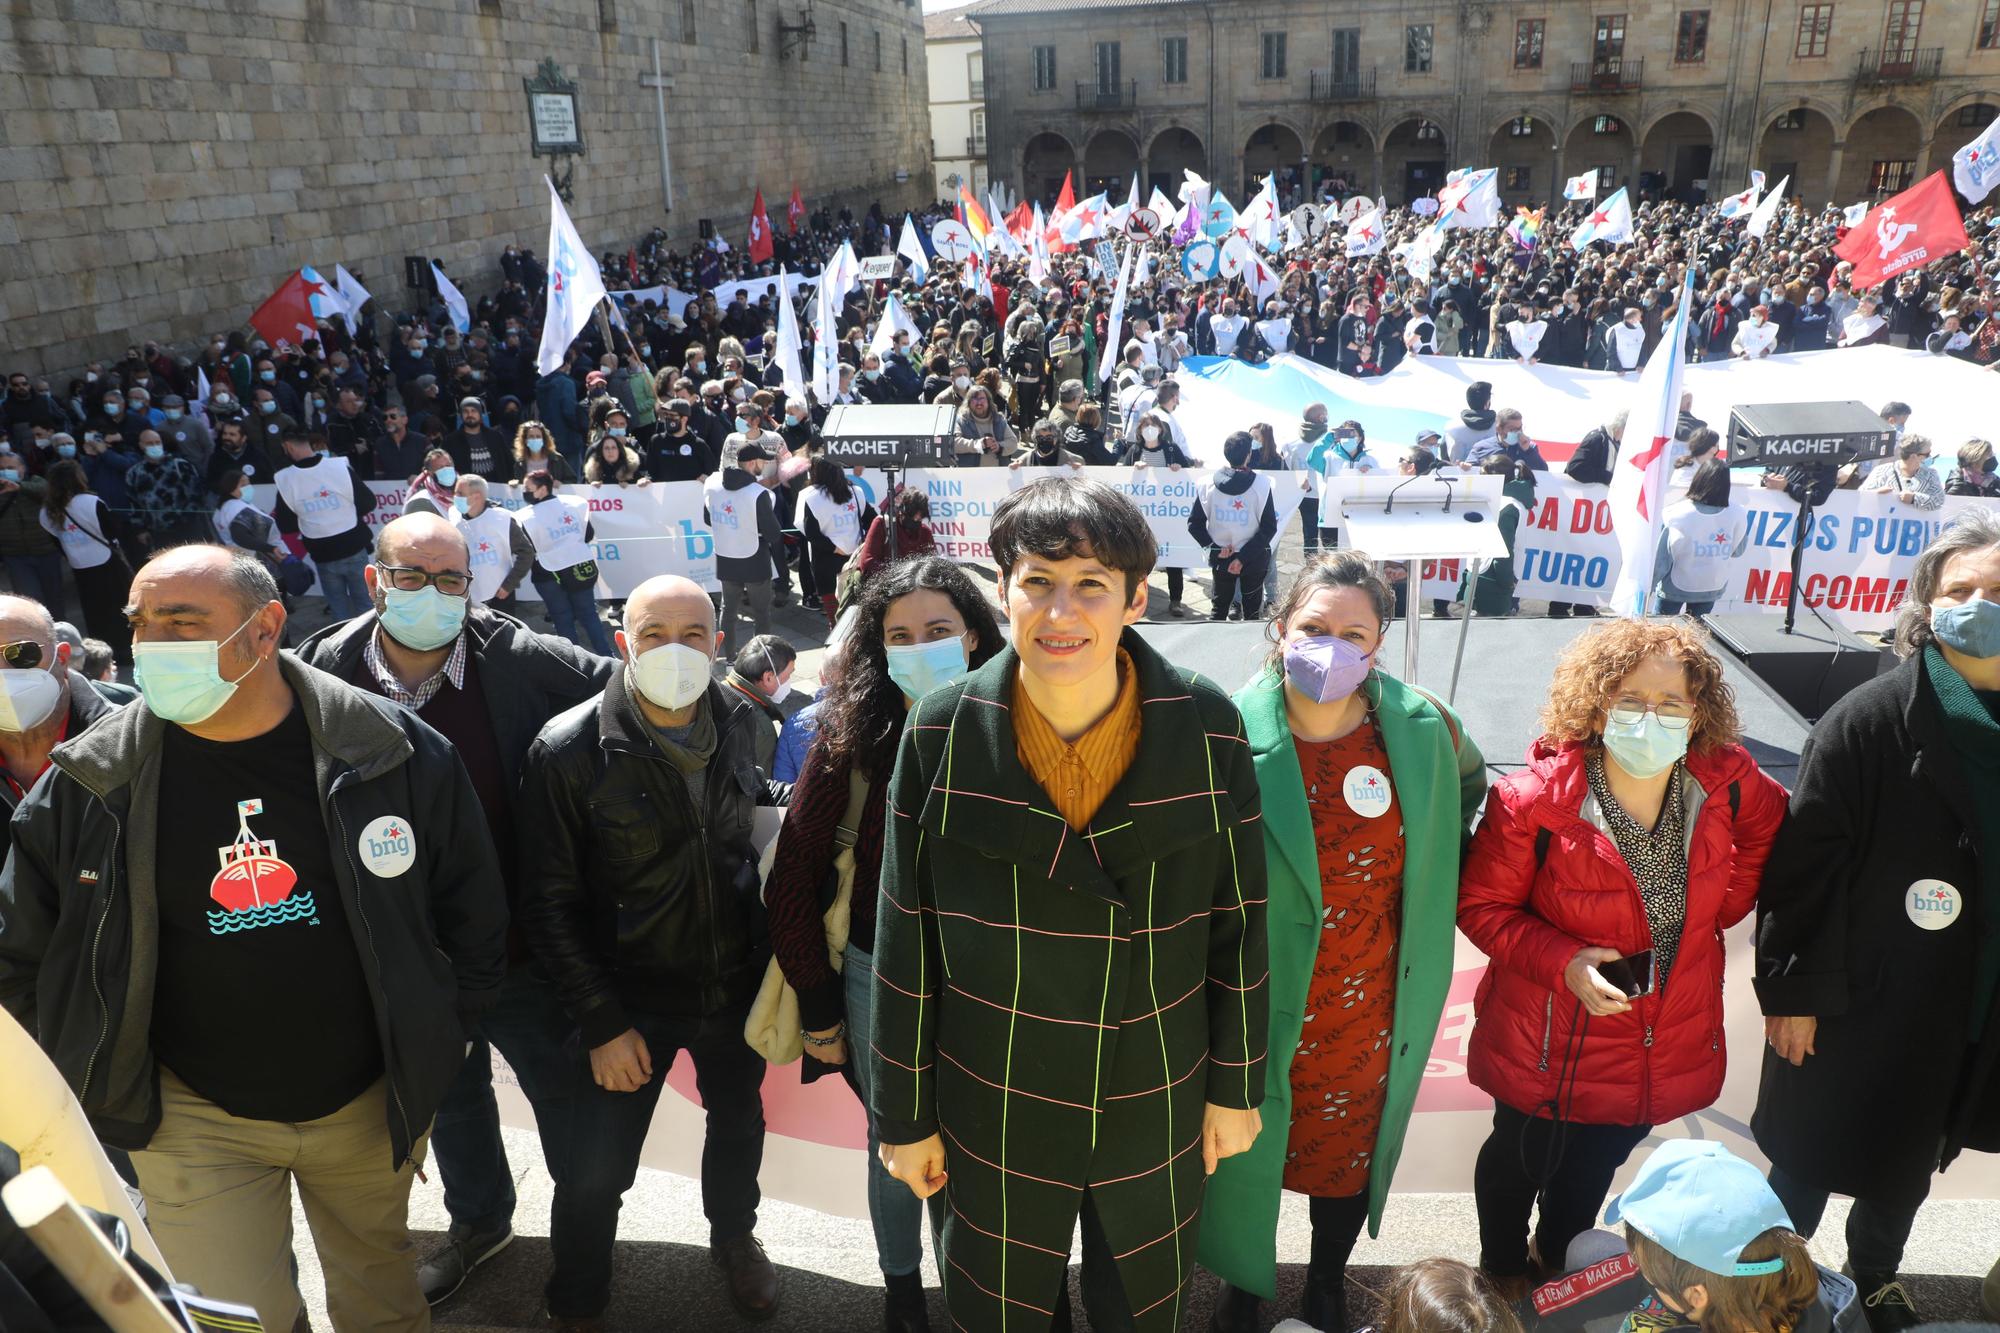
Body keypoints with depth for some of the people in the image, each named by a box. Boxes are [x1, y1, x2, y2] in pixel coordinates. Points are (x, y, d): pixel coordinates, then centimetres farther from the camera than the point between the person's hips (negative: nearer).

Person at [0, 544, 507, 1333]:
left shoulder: (392, 751, -14)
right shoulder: (87, 783, -11)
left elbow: (472, 910, -3)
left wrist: (438, 1041, 0)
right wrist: (96, 1078, 2)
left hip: (372, 1104, 1)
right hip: (195, 1122, 0)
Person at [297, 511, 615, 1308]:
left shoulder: (520, 660, -17)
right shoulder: (324, 672, -11)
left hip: (521, 940, -2)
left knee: (561, 1090, 16)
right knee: (451, 1095, 25)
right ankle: (478, 1220, 52)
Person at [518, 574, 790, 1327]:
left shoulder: (736, 721, -6)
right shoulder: (569, 750, -18)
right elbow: (552, 905, -14)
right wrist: (601, 1023, -14)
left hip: (735, 981, 4)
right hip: (631, 996, -4)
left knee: (738, 1124, 23)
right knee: (594, 1173, 3)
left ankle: (734, 1237, 55)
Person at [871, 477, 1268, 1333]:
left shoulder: (1207, 728, -13)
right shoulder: (942, 732, -14)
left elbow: (1237, 920, -4)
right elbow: (905, 937, -7)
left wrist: (1235, 1085, 3)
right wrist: (903, 1112, -1)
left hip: (1160, 1112, 1)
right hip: (992, 1116, 0)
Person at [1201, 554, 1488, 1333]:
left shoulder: (1421, 730, -11)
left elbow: (1468, 785, 13)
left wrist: (1423, 878, 8)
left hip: (1366, 1015, 2)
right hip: (1258, 1009, -2)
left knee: (1348, 1150, 22)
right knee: (1245, 1149, 18)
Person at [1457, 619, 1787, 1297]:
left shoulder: (1727, 783, -16)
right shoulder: (1534, 800, -26)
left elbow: (1767, 827, 8)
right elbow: (1481, 906, -16)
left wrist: (1720, 906, -4)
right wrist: (1563, 961, -29)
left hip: (1668, 1036, 4)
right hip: (1550, 1041, -3)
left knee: (1596, 1166, 27)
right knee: (1521, 1161, 21)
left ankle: (1555, 1263, 57)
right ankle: (1501, 1273, 52)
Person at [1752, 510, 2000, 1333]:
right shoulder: (1869, 723, -16)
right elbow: (1803, 865, -15)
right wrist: (1790, 988, -13)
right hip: (1858, 1002, -4)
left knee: (1906, 1164, 24)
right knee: (1809, 1163, 12)